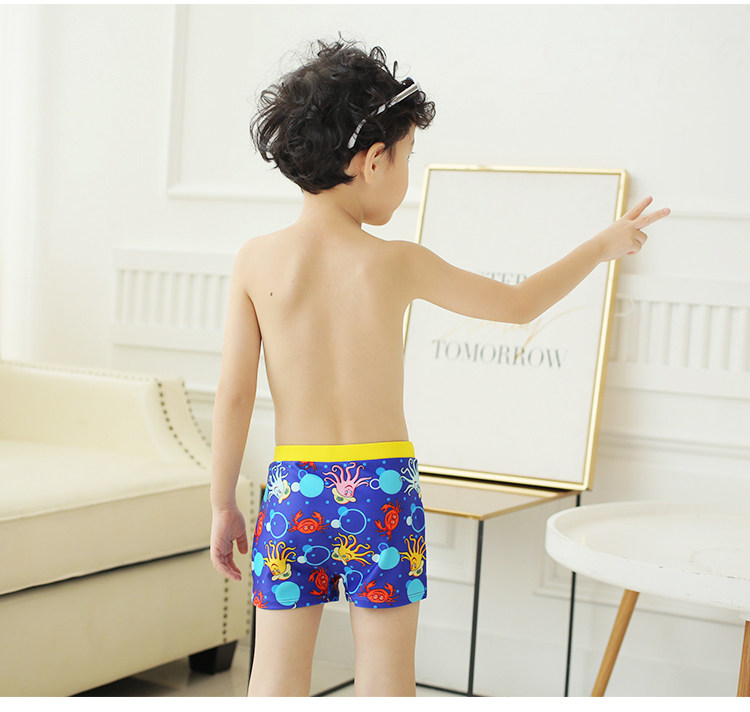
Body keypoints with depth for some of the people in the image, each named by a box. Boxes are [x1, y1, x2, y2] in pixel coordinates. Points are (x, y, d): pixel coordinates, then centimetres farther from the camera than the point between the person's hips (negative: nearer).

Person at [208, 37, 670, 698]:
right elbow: (518, 304, 5)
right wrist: (603, 244, 19)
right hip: (383, 491, -1)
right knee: (386, 679, 11)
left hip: (294, 492, 1)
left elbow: (234, 395, -4)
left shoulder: (257, 259, -5)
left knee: (278, 675, 10)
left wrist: (223, 505, 7)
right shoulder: (398, 263, -7)